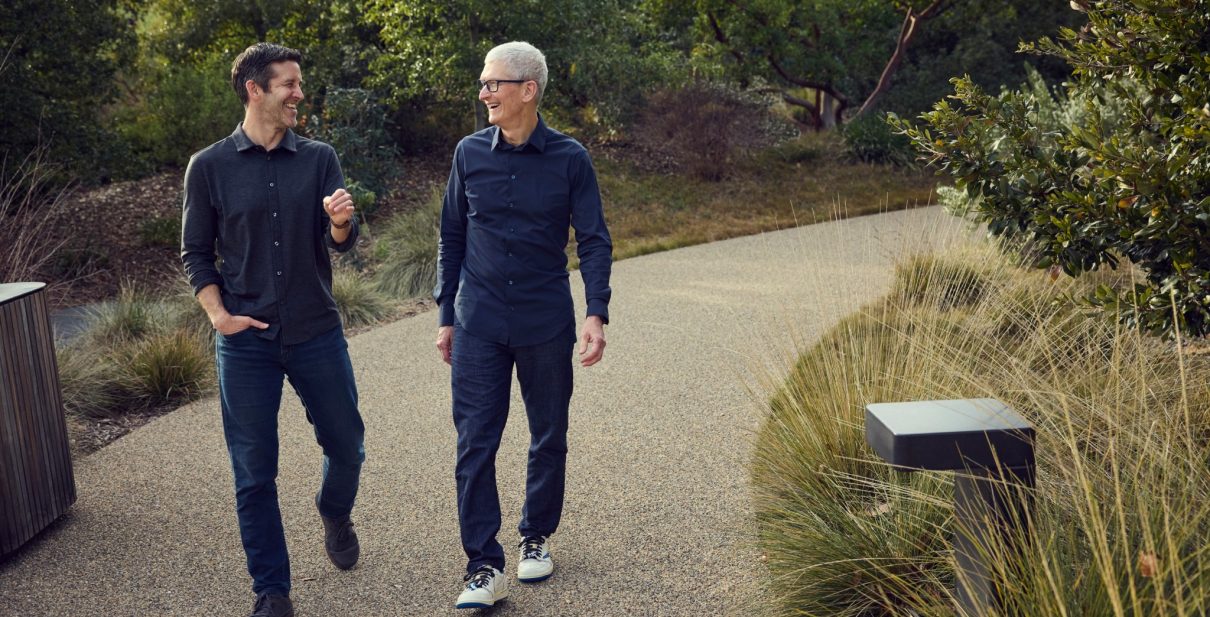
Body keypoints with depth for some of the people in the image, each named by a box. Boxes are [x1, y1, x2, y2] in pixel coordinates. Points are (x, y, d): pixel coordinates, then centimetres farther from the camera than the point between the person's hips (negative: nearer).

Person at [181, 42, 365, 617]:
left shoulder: (319, 158, 3)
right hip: (246, 340, -1)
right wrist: (218, 313, -9)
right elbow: (196, 253, 5)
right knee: (254, 472, 4)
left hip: (317, 333, 2)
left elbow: (342, 242, -5)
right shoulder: (209, 167, -1)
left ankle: (335, 514, 45)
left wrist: (341, 221, -27)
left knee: (346, 446, 11)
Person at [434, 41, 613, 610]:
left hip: (546, 326, -1)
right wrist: (446, 316, 8)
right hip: (479, 327, 1)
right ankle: (484, 567, 3)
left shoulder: (569, 158, -5)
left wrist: (597, 315, -15)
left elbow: (594, 241, -3)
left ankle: (536, 538, 31)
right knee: (475, 444, -3)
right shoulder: (470, 153, 1)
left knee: (548, 438, 11)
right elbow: (452, 238, 9)